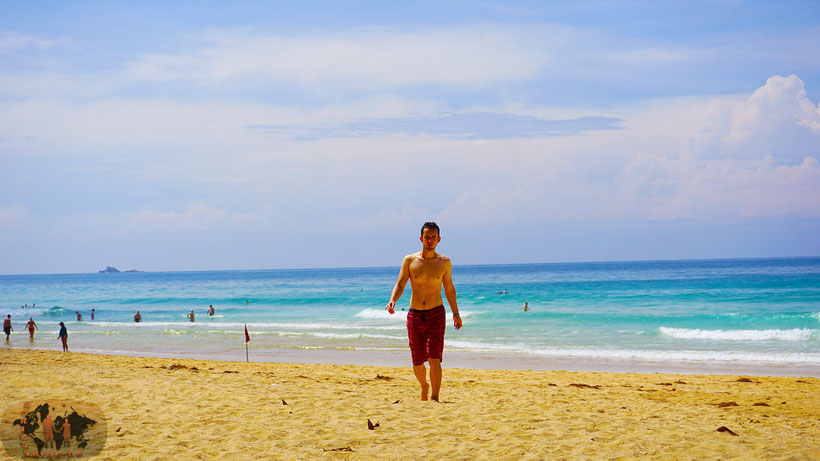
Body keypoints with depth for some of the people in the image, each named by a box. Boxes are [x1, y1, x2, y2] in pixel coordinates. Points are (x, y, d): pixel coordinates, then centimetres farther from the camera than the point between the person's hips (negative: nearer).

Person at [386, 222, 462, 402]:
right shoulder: (410, 261, 1)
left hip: (436, 314, -1)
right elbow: (399, 286, 1)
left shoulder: (444, 262, 3)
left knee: (434, 359, -17)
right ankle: (424, 386, 38)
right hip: (415, 316, 1)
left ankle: (435, 398, -13)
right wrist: (392, 301, -20)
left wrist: (456, 314, 21)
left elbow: (449, 288, 15)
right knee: (417, 364, 8)